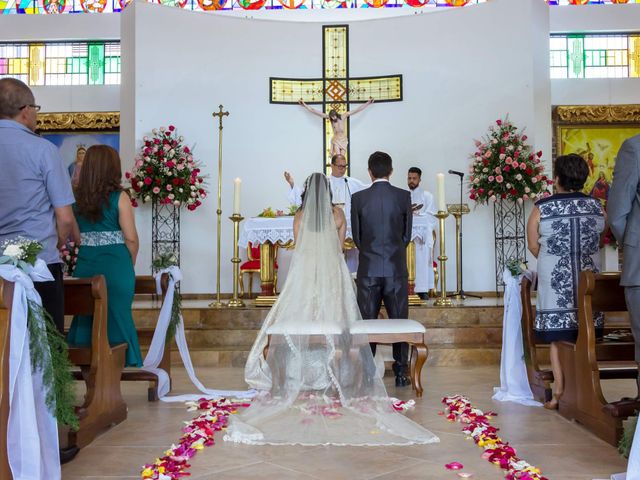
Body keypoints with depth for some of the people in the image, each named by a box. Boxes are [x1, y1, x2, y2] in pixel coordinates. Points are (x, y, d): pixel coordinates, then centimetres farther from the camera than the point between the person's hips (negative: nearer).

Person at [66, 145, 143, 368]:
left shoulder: (77, 198, 2)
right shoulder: (119, 197, -8)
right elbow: (131, 238, -7)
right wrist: (130, 265, 8)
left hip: (85, 265, 4)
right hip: (115, 265, -3)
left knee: (85, 316, 15)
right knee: (116, 315, 7)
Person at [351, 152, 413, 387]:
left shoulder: (358, 198, -3)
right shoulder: (404, 196, -2)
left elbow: (356, 236, 3)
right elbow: (407, 234, 4)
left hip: (368, 269, 0)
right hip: (397, 268, 0)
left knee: (367, 321, 8)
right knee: (399, 321, 8)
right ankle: (401, 373, 12)